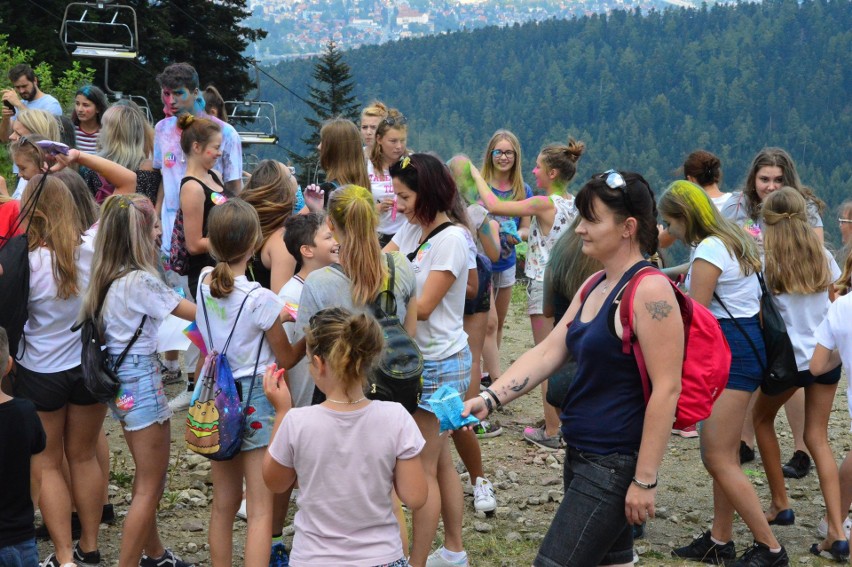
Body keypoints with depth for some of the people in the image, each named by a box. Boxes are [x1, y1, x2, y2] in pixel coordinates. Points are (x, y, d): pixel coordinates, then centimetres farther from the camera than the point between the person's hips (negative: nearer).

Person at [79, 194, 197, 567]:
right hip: (141, 380, -9)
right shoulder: (140, 281, -21)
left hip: (118, 378, 9)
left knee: (147, 476, 23)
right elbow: (195, 313, -16)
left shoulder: (107, 278, 3)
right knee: (150, 487, 1)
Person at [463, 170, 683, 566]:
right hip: (581, 456, 9)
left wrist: (645, 481, -20)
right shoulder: (594, 287, 11)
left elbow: (667, 390, -20)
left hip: (615, 465, -9)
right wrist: (489, 399, -5)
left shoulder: (649, 292, -18)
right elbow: (547, 352, 8)